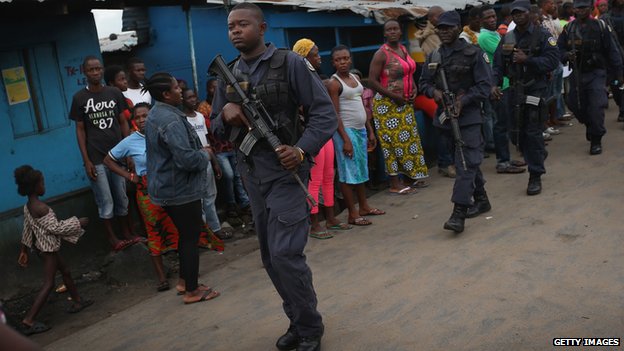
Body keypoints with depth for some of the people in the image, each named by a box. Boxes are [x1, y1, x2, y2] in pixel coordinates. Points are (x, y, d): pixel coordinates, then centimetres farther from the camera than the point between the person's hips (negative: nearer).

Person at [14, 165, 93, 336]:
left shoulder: (28, 206, 2)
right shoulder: (41, 208, -27)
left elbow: (27, 229, 10)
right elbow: (55, 228, -24)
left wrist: (24, 250, 18)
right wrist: (78, 223, -15)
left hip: (42, 247, 10)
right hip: (48, 248, -10)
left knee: (65, 271, 23)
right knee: (48, 284, -3)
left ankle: (77, 301, 38)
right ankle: (28, 321, -3)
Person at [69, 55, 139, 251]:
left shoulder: (114, 93, 5)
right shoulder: (79, 98, 0)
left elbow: (123, 123, 9)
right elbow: (80, 130, 1)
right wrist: (86, 160, -5)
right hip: (96, 159, -2)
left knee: (122, 199, 9)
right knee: (106, 202, 2)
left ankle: (128, 234, 21)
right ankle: (112, 239, 14)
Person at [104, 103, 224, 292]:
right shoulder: (130, 142, 0)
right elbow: (108, 160, 11)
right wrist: (130, 176, 2)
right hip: (148, 192, 0)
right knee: (155, 232, 7)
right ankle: (161, 277, 17)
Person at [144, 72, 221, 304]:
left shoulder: (154, 115, 11)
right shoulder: (171, 120, -23)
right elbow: (187, 159, -30)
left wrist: (199, 151, 16)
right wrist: (205, 154, -10)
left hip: (166, 187, 10)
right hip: (181, 190, -10)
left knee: (185, 234, 21)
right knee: (191, 238, 1)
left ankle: (185, 281, 32)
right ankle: (192, 291, 11)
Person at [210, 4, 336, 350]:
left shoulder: (289, 63, -5)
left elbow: (323, 111, -8)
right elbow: (216, 128, 14)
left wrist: (303, 150, -22)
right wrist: (225, 114, -9)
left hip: (286, 171, -6)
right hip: (251, 175, 6)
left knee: (285, 254, -10)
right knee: (271, 258, 12)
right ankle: (297, 322, 29)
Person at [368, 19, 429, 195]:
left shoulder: (403, 49, 12)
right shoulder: (381, 54, -12)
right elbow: (372, 81, -17)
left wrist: (414, 88, 6)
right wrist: (394, 96, -18)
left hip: (405, 104, 8)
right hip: (387, 105, -8)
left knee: (410, 140, 12)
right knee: (393, 143, -5)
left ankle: (413, 177, 24)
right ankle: (395, 185, 3)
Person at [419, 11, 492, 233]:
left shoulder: (473, 53, -6)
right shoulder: (433, 57, 9)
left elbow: (485, 85, -8)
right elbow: (424, 82, 16)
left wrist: (463, 100, -20)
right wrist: (434, 91, -7)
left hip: (468, 116, -6)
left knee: (465, 164, -11)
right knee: (468, 161, 18)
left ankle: (459, 214, -13)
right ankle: (481, 200, 34)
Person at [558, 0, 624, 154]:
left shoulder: (600, 26, -1)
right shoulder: (569, 28, 5)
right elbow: (559, 49, 6)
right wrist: (567, 55, -17)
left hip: (596, 73, -3)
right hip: (577, 74, 3)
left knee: (596, 107, -12)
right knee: (576, 106, 8)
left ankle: (596, 141, 2)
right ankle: (592, 127, 38)